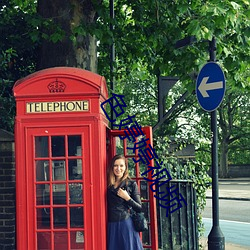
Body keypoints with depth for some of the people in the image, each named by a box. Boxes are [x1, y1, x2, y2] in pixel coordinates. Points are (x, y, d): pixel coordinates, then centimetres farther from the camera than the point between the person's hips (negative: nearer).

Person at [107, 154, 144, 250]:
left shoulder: (131, 184, 0)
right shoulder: (109, 184, 9)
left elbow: (139, 208, 0)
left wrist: (127, 198, -12)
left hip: (126, 224, -3)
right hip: (112, 226, 3)